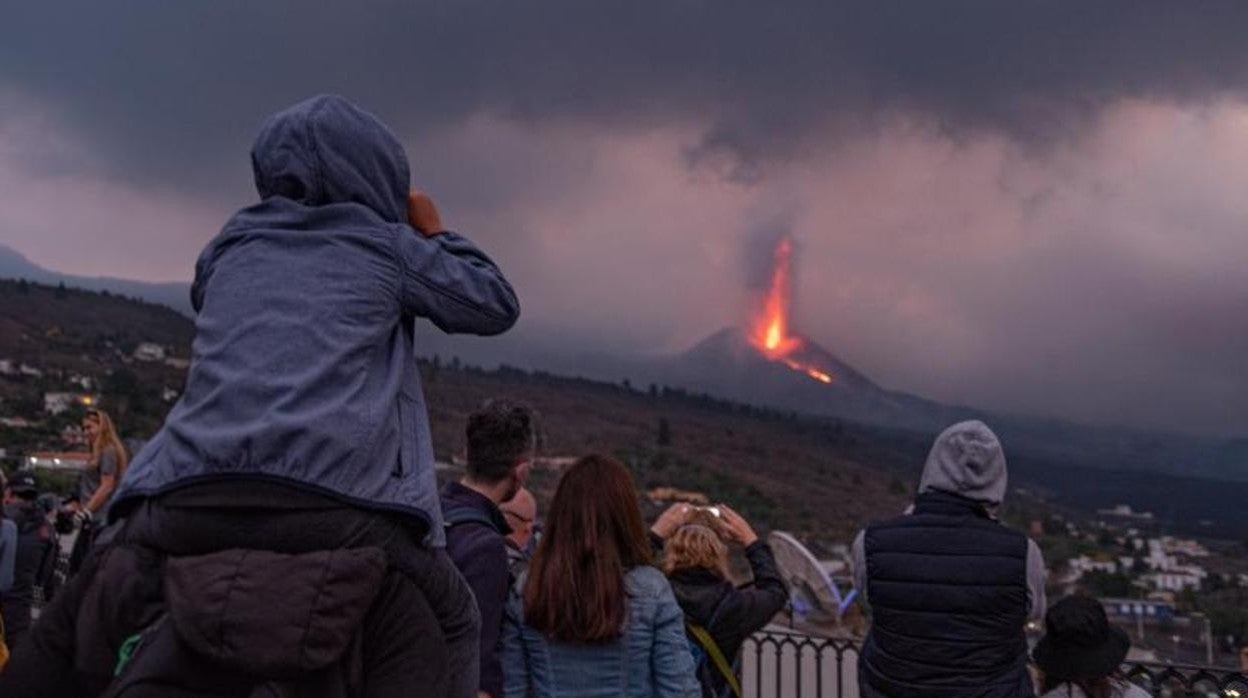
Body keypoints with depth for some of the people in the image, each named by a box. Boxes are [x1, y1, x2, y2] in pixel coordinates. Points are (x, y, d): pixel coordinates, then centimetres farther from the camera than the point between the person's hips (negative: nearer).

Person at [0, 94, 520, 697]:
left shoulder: (232, 247, 23)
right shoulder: (386, 246, 14)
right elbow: (496, 305, 23)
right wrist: (435, 233, 35)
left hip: (188, 499, 3)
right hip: (336, 507, -3)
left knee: (69, 631, 24)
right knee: (452, 621, 20)